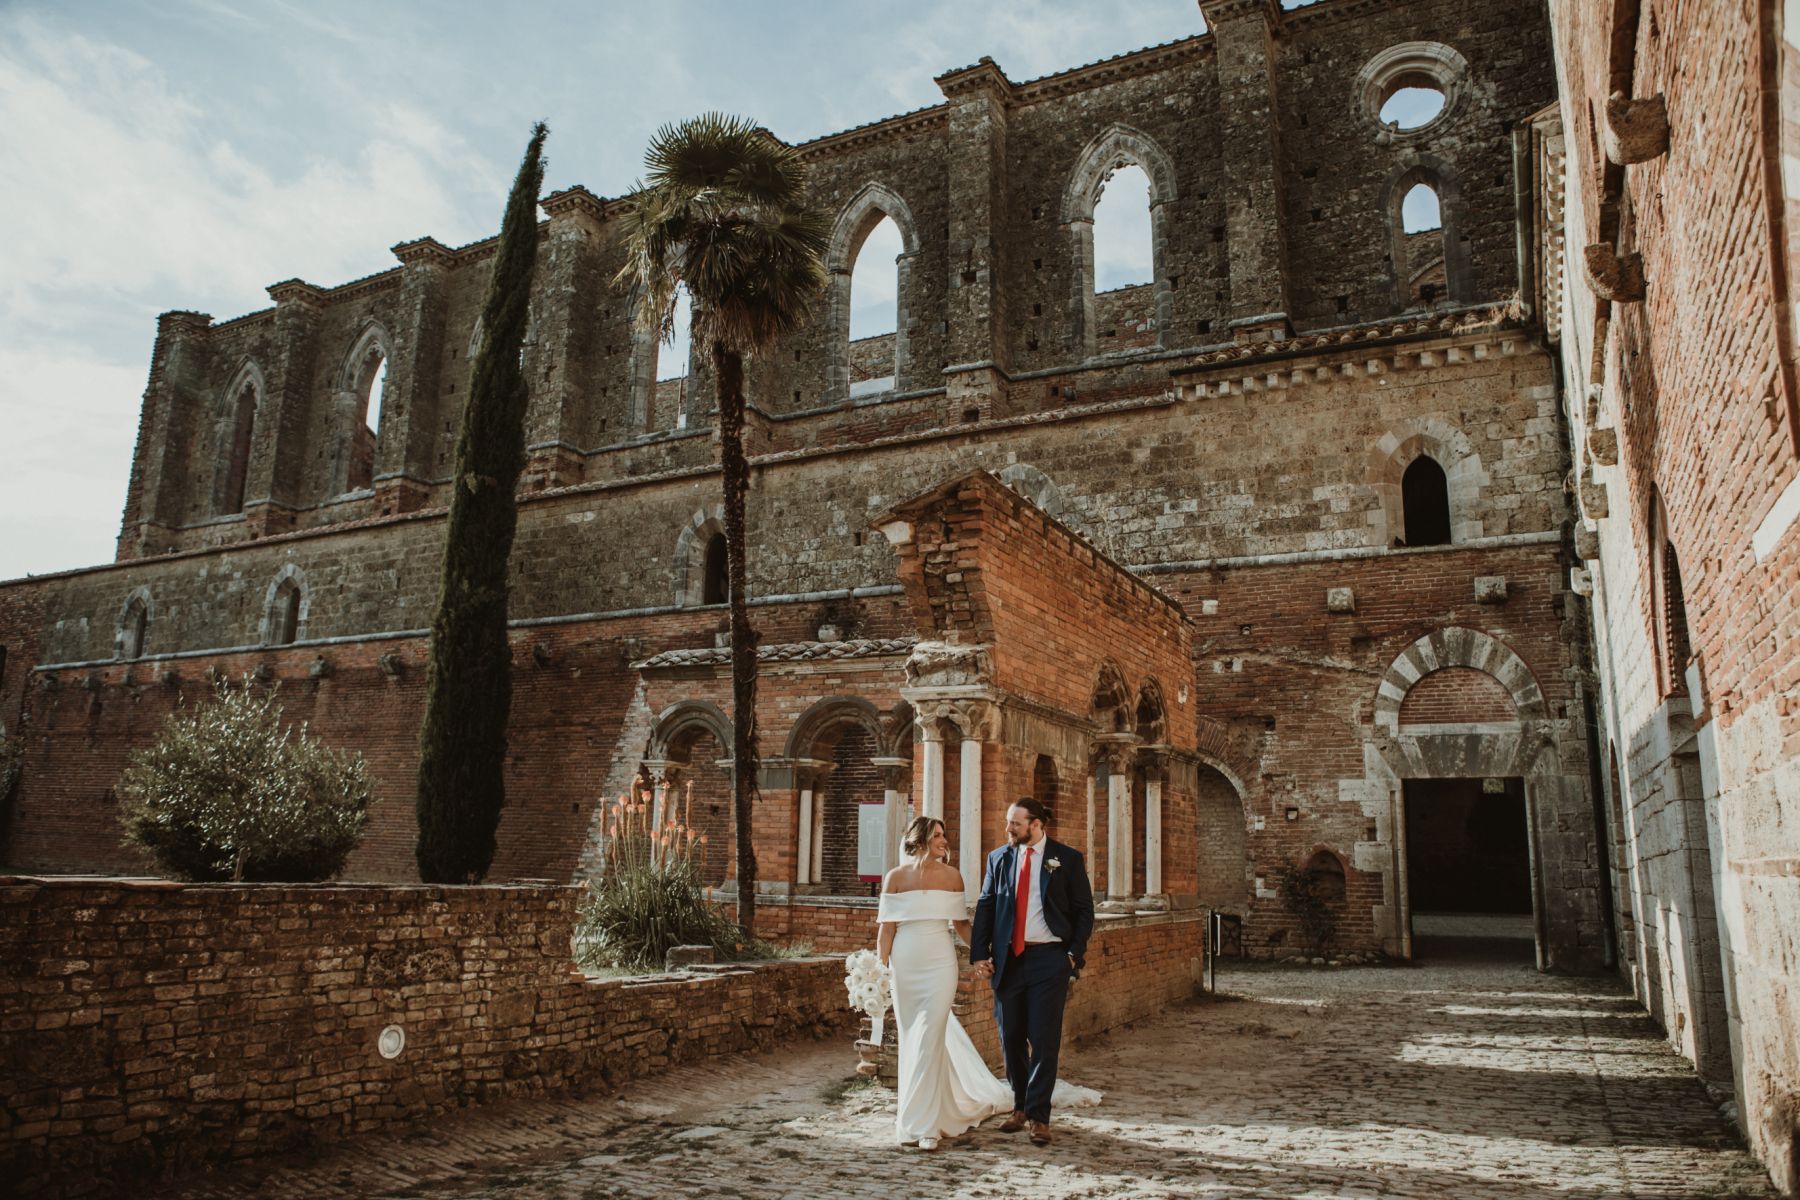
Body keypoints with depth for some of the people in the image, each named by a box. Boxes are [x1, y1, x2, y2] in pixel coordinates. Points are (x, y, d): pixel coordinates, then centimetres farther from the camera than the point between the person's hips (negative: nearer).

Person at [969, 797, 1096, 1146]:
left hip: (1049, 958, -3)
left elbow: (1084, 910, 3)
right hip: (1008, 959, 3)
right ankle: (1020, 1106, 25)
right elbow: (985, 907, 8)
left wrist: (1074, 954, -5)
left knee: (1044, 1039, -4)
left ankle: (1038, 1116, 6)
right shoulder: (999, 858, 8)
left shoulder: (1067, 858, 0)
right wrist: (980, 954, -1)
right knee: (1011, 1038, 9)